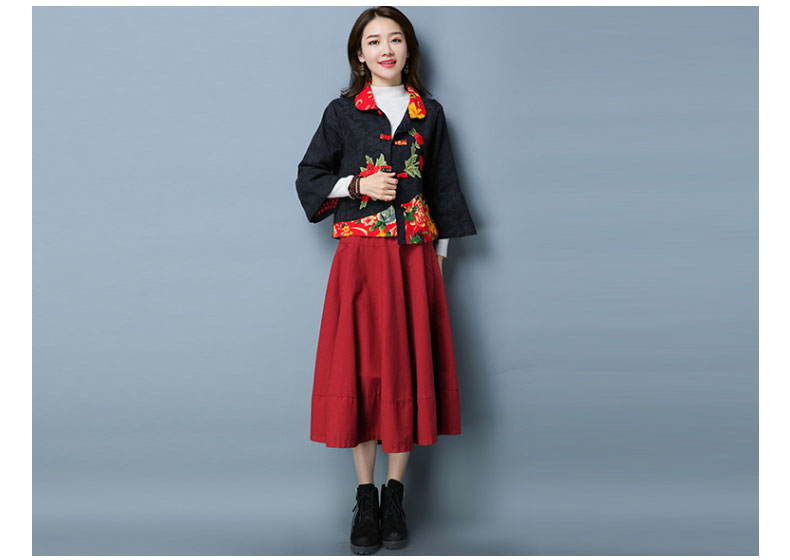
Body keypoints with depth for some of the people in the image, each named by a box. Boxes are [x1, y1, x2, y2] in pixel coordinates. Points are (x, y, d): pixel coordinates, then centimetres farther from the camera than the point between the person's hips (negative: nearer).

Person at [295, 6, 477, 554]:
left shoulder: (429, 113, 10)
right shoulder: (343, 112, 5)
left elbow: (444, 188, 13)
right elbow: (309, 178, 8)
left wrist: (439, 257, 7)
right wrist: (358, 184, -9)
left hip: (415, 258, 2)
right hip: (361, 257, -1)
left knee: (409, 369, 2)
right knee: (361, 369, -1)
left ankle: (396, 494, 13)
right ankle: (365, 496, 10)